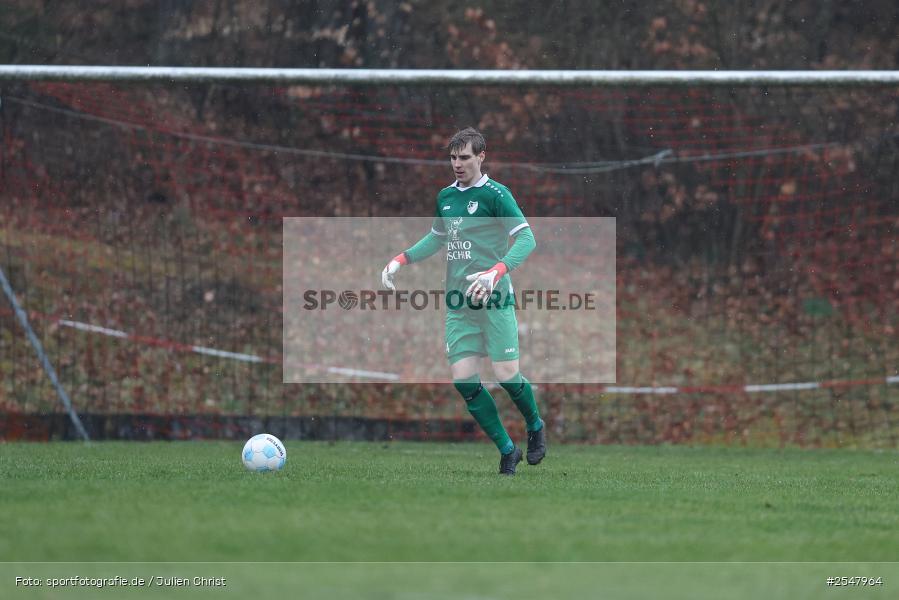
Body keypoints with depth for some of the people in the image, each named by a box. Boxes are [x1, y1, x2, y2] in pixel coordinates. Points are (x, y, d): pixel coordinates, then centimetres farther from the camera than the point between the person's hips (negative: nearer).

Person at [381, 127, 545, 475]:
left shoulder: (494, 194, -8)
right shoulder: (445, 196, 13)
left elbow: (527, 239, -14)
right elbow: (436, 238, 29)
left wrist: (496, 272, -28)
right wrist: (400, 260, 15)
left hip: (494, 299, -6)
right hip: (458, 303, 6)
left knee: (506, 375, -8)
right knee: (463, 377, -5)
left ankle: (535, 427, 23)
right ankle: (507, 450, 7)